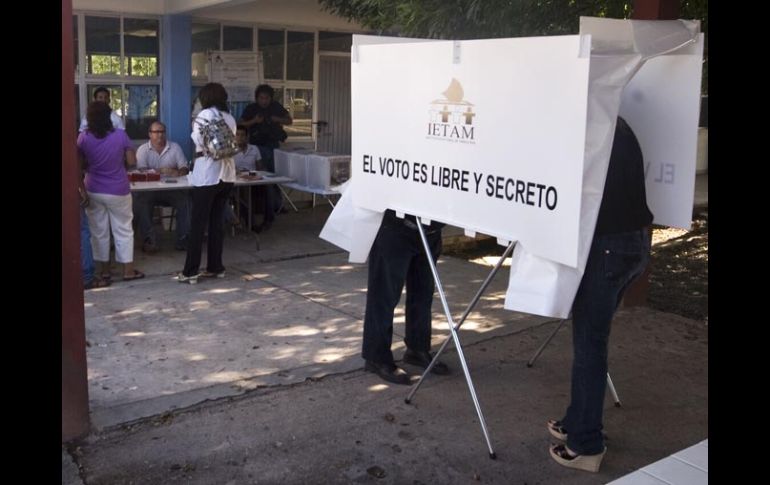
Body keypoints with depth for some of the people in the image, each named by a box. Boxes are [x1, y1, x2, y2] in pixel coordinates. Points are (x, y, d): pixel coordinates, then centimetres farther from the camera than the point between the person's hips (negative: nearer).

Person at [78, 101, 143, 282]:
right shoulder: (120, 135, -11)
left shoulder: (83, 138, -6)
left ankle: (104, 270, 18)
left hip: (94, 192, 2)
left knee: (99, 231, 12)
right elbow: (132, 161, -7)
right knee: (123, 230, 8)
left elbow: (81, 166, 1)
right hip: (118, 191, -2)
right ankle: (128, 270, 12)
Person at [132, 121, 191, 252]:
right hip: (149, 190, -1)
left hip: (172, 189, 1)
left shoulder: (175, 147, 9)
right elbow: (142, 171, -11)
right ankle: (148, 240, -24)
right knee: (139, 201, -30)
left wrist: (177, 172, -24)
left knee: (186, 200, -26)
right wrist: (160, 171, -27)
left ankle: (183, 239, -19)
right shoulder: (143, 150, 4)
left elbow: (185, 169, 1)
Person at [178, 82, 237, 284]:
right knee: (216, 221, 12)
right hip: (227, 175, 6)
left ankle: (190, 271, 0)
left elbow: (199, 143, -14)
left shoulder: (205, 114, -8)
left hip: (207, 175, -6)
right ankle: (215, 267, 16)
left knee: (198, 224, -2)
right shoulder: (230, 118, 11)